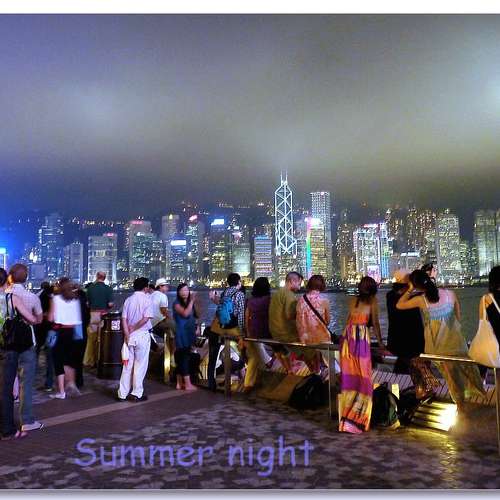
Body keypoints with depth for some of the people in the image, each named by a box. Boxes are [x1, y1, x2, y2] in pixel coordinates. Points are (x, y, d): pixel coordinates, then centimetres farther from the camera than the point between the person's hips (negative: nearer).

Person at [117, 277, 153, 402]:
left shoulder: (128, 300, 6)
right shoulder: (147, 299, -7)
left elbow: (124, 319, -1)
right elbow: (145, 318, -17)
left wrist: (127, 334, -6)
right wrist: (133, 329, -7)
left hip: (130, 336, 4)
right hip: (142, 335, -4)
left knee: (127, 365, 11)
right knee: (140, 365, 4)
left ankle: (123, 394, 14)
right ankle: (137, 393, 7)